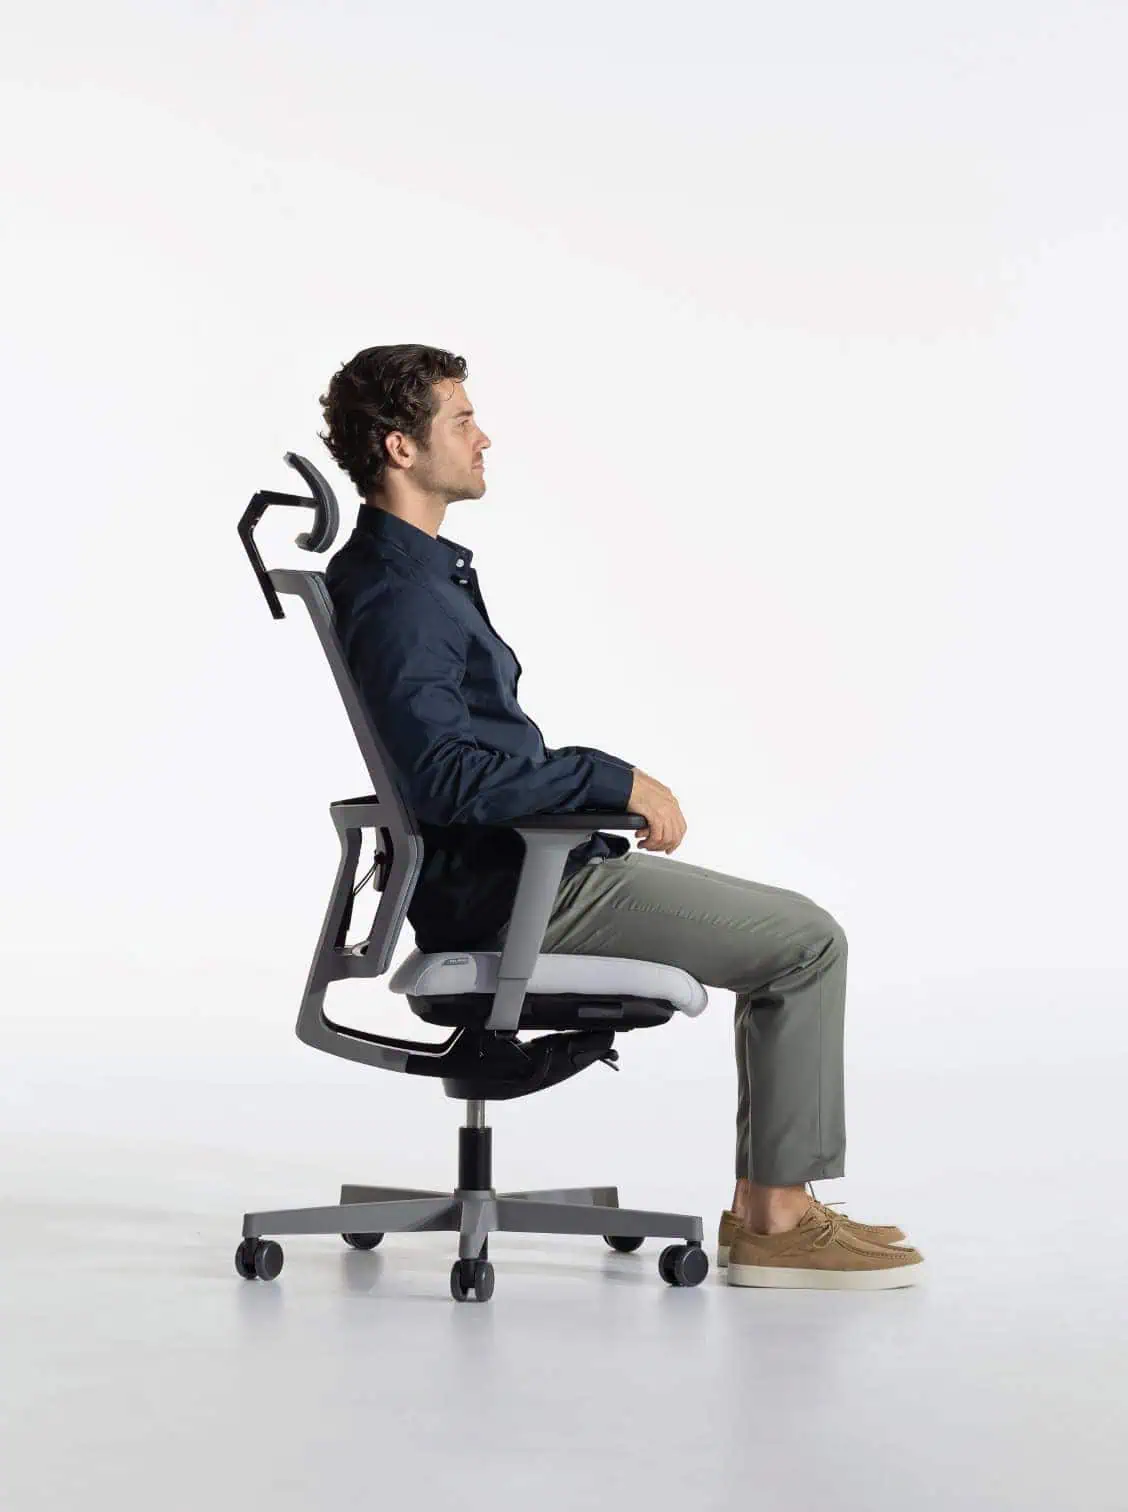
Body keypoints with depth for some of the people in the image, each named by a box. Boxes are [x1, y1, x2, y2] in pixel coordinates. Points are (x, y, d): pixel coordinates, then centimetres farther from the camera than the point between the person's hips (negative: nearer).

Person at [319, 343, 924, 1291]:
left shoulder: (419, 570, 14)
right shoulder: (396, 595, -20)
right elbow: (449, 774, -30)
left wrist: (608, 788, 12)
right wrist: (619, 780, -21)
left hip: (521, 867, 10)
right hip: (511, 892, -10)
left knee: (792, 933, 15)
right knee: (807, 942, -6)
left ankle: (767, 1202, 13)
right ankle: (777, 1222, -1)